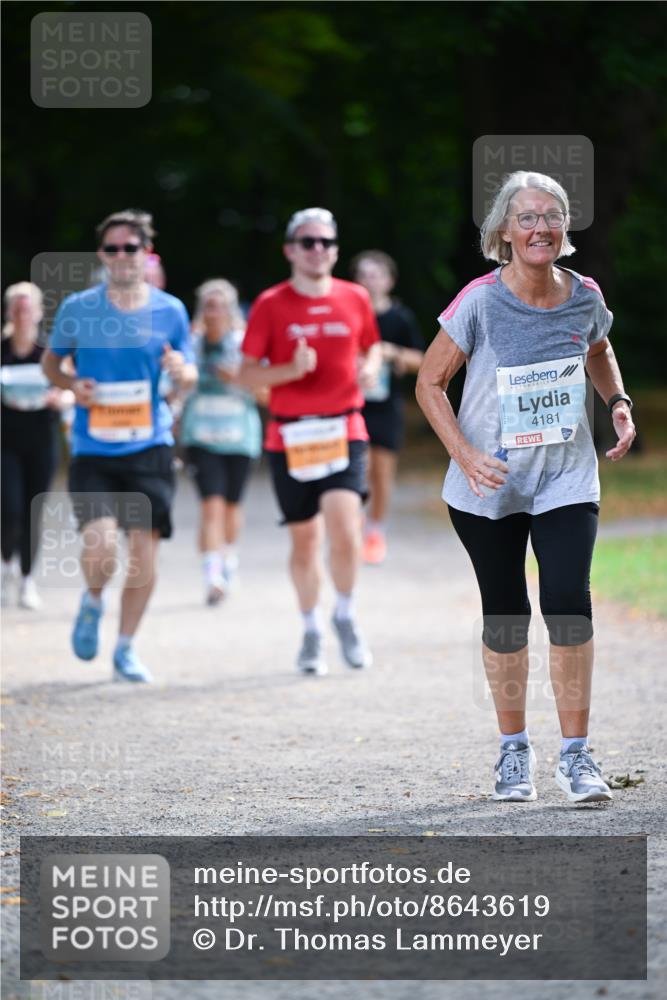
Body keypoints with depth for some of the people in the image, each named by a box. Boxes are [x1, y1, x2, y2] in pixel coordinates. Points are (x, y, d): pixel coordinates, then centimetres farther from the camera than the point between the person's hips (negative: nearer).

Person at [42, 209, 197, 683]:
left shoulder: (170, 310, 4)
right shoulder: (78, 308, 1)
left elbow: (190, 374, 12)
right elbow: (52, 360, 14)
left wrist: (182, 371, -12)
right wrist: (73, 385, -7)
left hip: (150, 448, 1)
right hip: (93, 449, -1)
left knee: (144, 548, -1)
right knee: (100, 539, -19)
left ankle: (126, 649, 16)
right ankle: (92, 602, 15)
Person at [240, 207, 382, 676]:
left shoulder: (355, 299, 5)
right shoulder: (271, 305, -2)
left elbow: (372, 346, 21)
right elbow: (248, 374, -1)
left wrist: (370, 368, -2)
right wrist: (292, 370, -18)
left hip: (344, 430, 0)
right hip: (290, 435, 0)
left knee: (343, 523, -18)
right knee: (305, 536, 7)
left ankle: (346, 617, 4)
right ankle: (312, 631, 25)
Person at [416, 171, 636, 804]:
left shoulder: (584, 297, -5)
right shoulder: (481, 301, -15)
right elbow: (430, 383, -8)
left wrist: (619, 404, 2)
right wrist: (464, 454, -20)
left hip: (566, 478, 1)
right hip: (488, 487, -1)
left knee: (568, 602, -14)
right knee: (504, 614, 6)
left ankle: (575, 755, -3)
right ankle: (513, 750, 25)